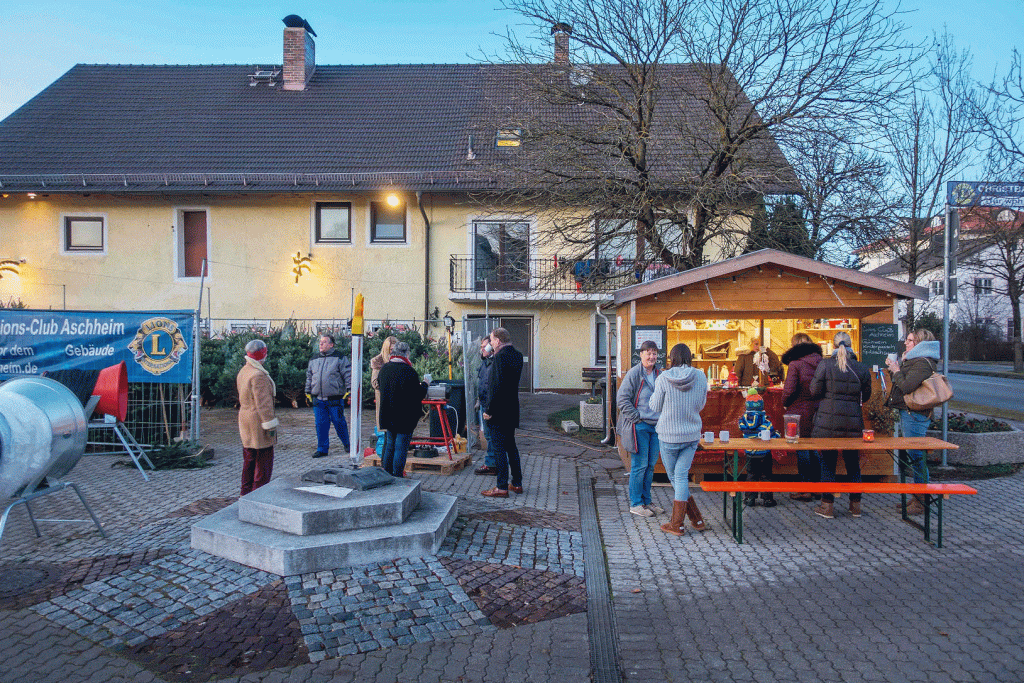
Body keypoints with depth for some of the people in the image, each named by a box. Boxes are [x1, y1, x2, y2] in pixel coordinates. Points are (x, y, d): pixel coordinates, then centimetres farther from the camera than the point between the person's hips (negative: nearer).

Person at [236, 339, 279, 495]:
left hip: (245, 418, 10)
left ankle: (246, 492, 25)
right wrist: (270, 424, -18)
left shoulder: (243, 371, 11)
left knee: (249, 457, 18)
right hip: (258, 421, -10)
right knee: (264, 458, -1)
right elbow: (263, 403, -22)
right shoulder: (258, 375, -21)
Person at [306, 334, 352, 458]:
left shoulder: (339, 358, -1)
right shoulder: (314, 359, 15)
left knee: (339, 422, 1)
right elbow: (309, 376, 23)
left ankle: (347, 444, 21)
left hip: (335, 399, -4)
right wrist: (308, 391, 20)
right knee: (320, 424, 4)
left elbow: (347, 374, -3)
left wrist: (349, 389, -9)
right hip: (318, 399, 4)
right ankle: (322, 449, 13)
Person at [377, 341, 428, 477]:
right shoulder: (407, 371, -19)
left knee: (389, 445, 17)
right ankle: (397, 476, 6)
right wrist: (424, 385, 1)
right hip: (404, 418, -7)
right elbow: (416, 395, -19)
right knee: (401, 447, 2)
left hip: (387, 416, 7)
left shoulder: (384, 368, 5)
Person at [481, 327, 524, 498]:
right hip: (512, 410, 9)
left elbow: (496, 386, -21)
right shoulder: (517, 355, 9)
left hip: (499, 411, -9)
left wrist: (489, 410, -16)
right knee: (510, 446, 17)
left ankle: (502, 487, 3)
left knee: (499, 448, -2)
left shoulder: (500, 357, -18)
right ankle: (517, 483, 24)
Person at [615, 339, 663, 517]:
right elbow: (622, 398, -12)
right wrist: (637, 417, -15)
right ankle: (635, 504, 8)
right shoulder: (634, 374, -9)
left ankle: (646, 501, 24)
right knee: (639, 466, -3)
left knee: (651, 465, 12)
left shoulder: (659, 374, 11)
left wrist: (662, 419, 11)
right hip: (639, 426, -7)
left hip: (656, 426, 7)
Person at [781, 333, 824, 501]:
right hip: (818, 412, 6)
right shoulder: (821, 362, 4)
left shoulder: (795, 364, -12)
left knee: (802, 451, 2)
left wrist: (785, 404, 1)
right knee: (814, 450, 16)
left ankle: (805, 490, 7)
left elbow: (789, 390, -16)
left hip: (800, 412, -5)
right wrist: (819, 402, 17)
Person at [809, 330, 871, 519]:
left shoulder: (825, 365, -8)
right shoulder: (861, 369, 0)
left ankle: (827, 506, 9)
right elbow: (865, 396, 9)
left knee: (828, 463, 6)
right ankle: (855, 505, 23)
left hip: (828, 421, -2)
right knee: (853, 463, 15)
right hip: (853, 422, 2)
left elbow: (814, 391, -6)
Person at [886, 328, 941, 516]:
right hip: (908, 414, 11)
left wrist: (896, 371, -9)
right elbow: (904, 383, 20)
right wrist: (896, 368, 9)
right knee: (910, 457, 15)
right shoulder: (913, 360, 17)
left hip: (915, 415, -11)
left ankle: (921, 502, 2)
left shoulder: (923, 363, -15)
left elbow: (907, 387, -24)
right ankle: (916, 497, 24)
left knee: (916, 458, -5)